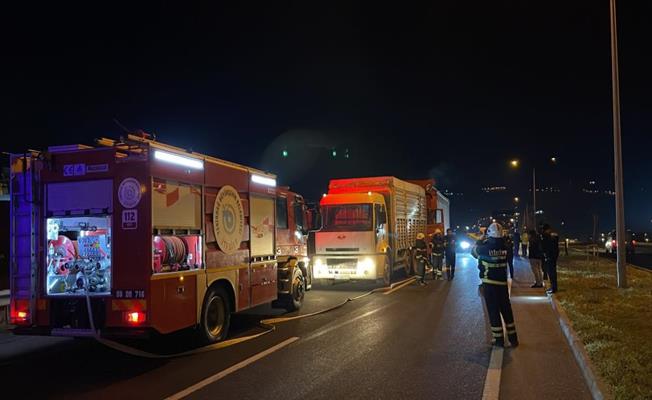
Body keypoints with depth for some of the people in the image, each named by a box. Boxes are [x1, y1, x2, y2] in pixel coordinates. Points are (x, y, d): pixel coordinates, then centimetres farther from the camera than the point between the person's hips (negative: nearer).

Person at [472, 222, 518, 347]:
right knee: (507, 310, 14)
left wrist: (480, 241, 20)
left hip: (489, 283, -4)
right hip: (502, 282, 4)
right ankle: (513, 338, 19)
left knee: (493, 311, 4)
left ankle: (499, 339, 9)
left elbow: (474, 251, 2)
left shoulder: (485, 247, -15)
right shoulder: (505, 247, -4)